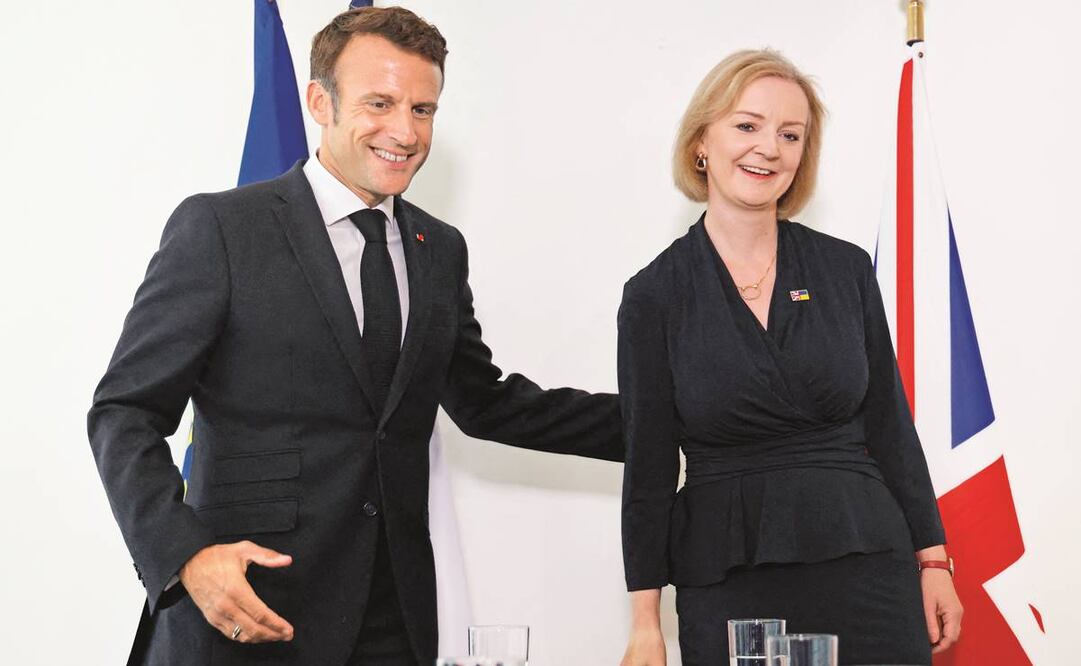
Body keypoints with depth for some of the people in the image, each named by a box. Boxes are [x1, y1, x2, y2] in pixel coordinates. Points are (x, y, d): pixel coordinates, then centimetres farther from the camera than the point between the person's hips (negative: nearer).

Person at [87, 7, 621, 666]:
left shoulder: (441, 249, 11)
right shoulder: (219, 228, -7)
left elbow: (484, 402, 21)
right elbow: (127, 413, -7)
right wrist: (185, 556, -22)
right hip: (249, 611, -5)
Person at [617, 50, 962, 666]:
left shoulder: (847, 269, 5)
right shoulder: (655, 295, -1)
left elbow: (891, 427, 9)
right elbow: (649, 466, 1)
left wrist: (932, 560, 6)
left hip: (865, 569, 2)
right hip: (725, 586, -1)